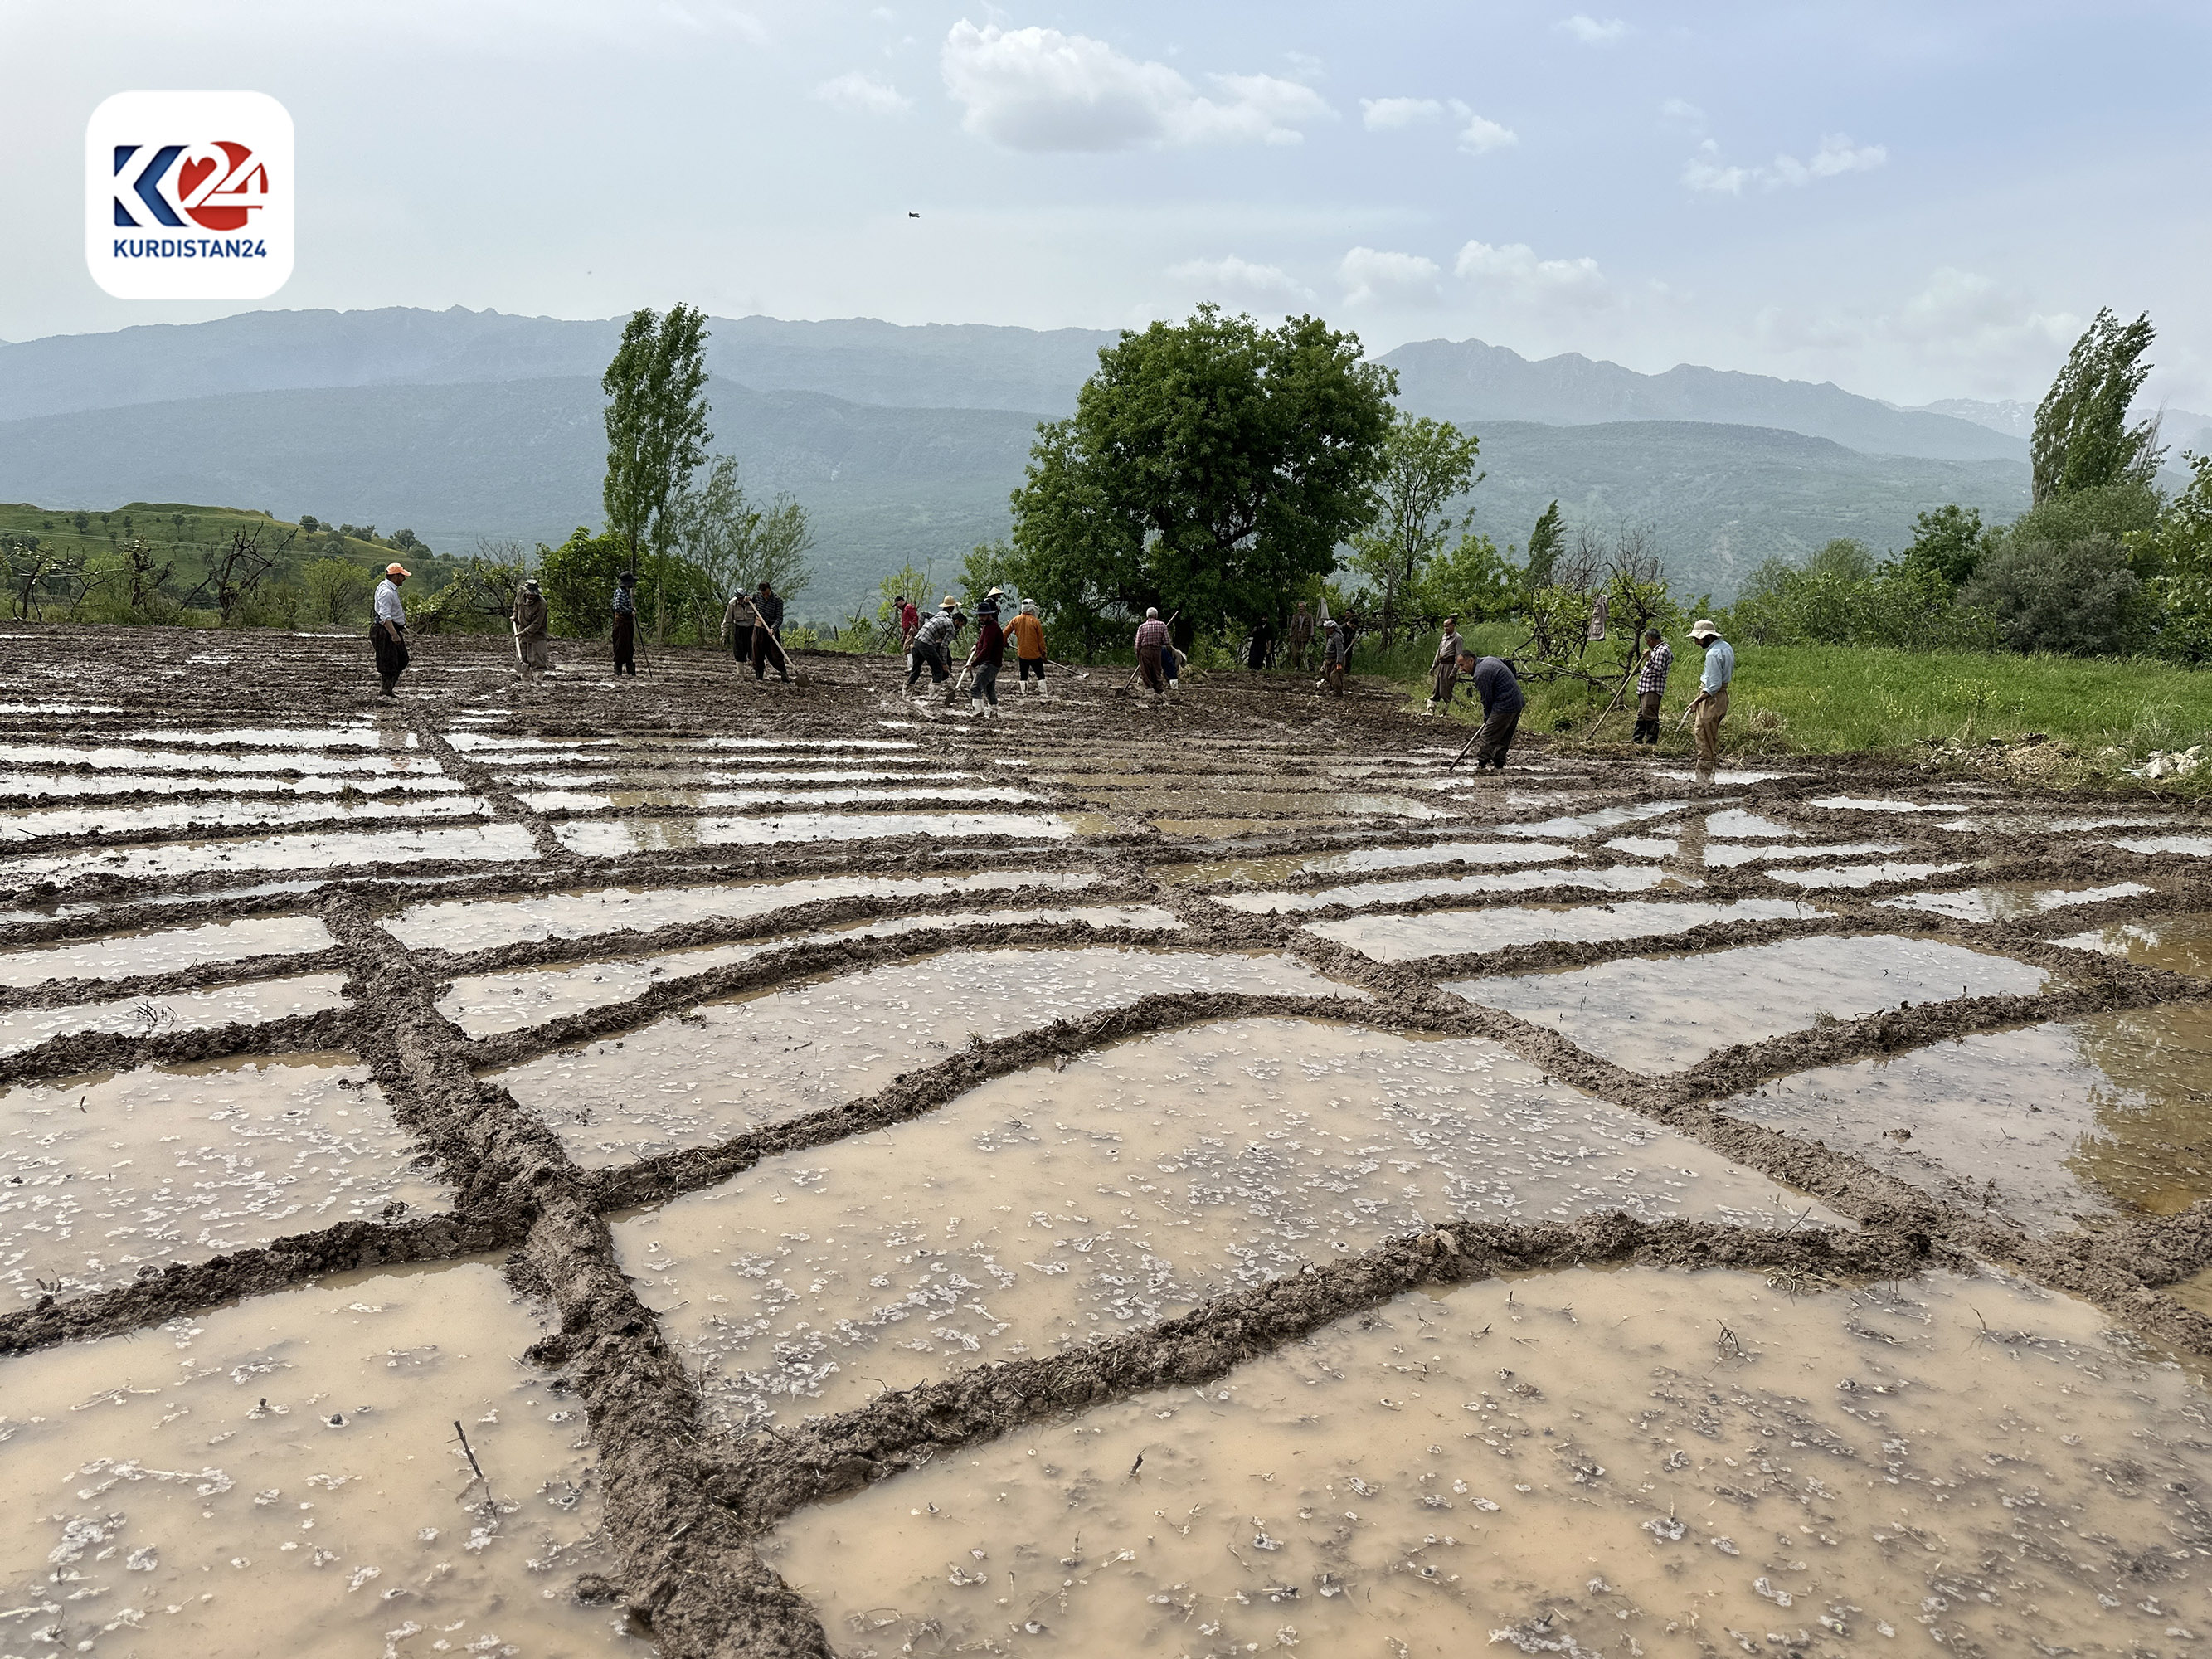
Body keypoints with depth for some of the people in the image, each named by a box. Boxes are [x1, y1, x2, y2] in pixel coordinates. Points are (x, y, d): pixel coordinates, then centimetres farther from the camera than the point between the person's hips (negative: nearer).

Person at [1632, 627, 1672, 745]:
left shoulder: (1662, 650, -14)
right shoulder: (1656, 649, 20)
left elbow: (1658, 670, -22)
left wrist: (1648, 658, -22)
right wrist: (1642, 671, 25)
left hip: (1653, 689, -11)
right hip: (1646, 688, 11)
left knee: (1650, 715, -10)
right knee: (1641, 715, 15)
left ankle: (1651, 741, -7)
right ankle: (1637, 739, 21)